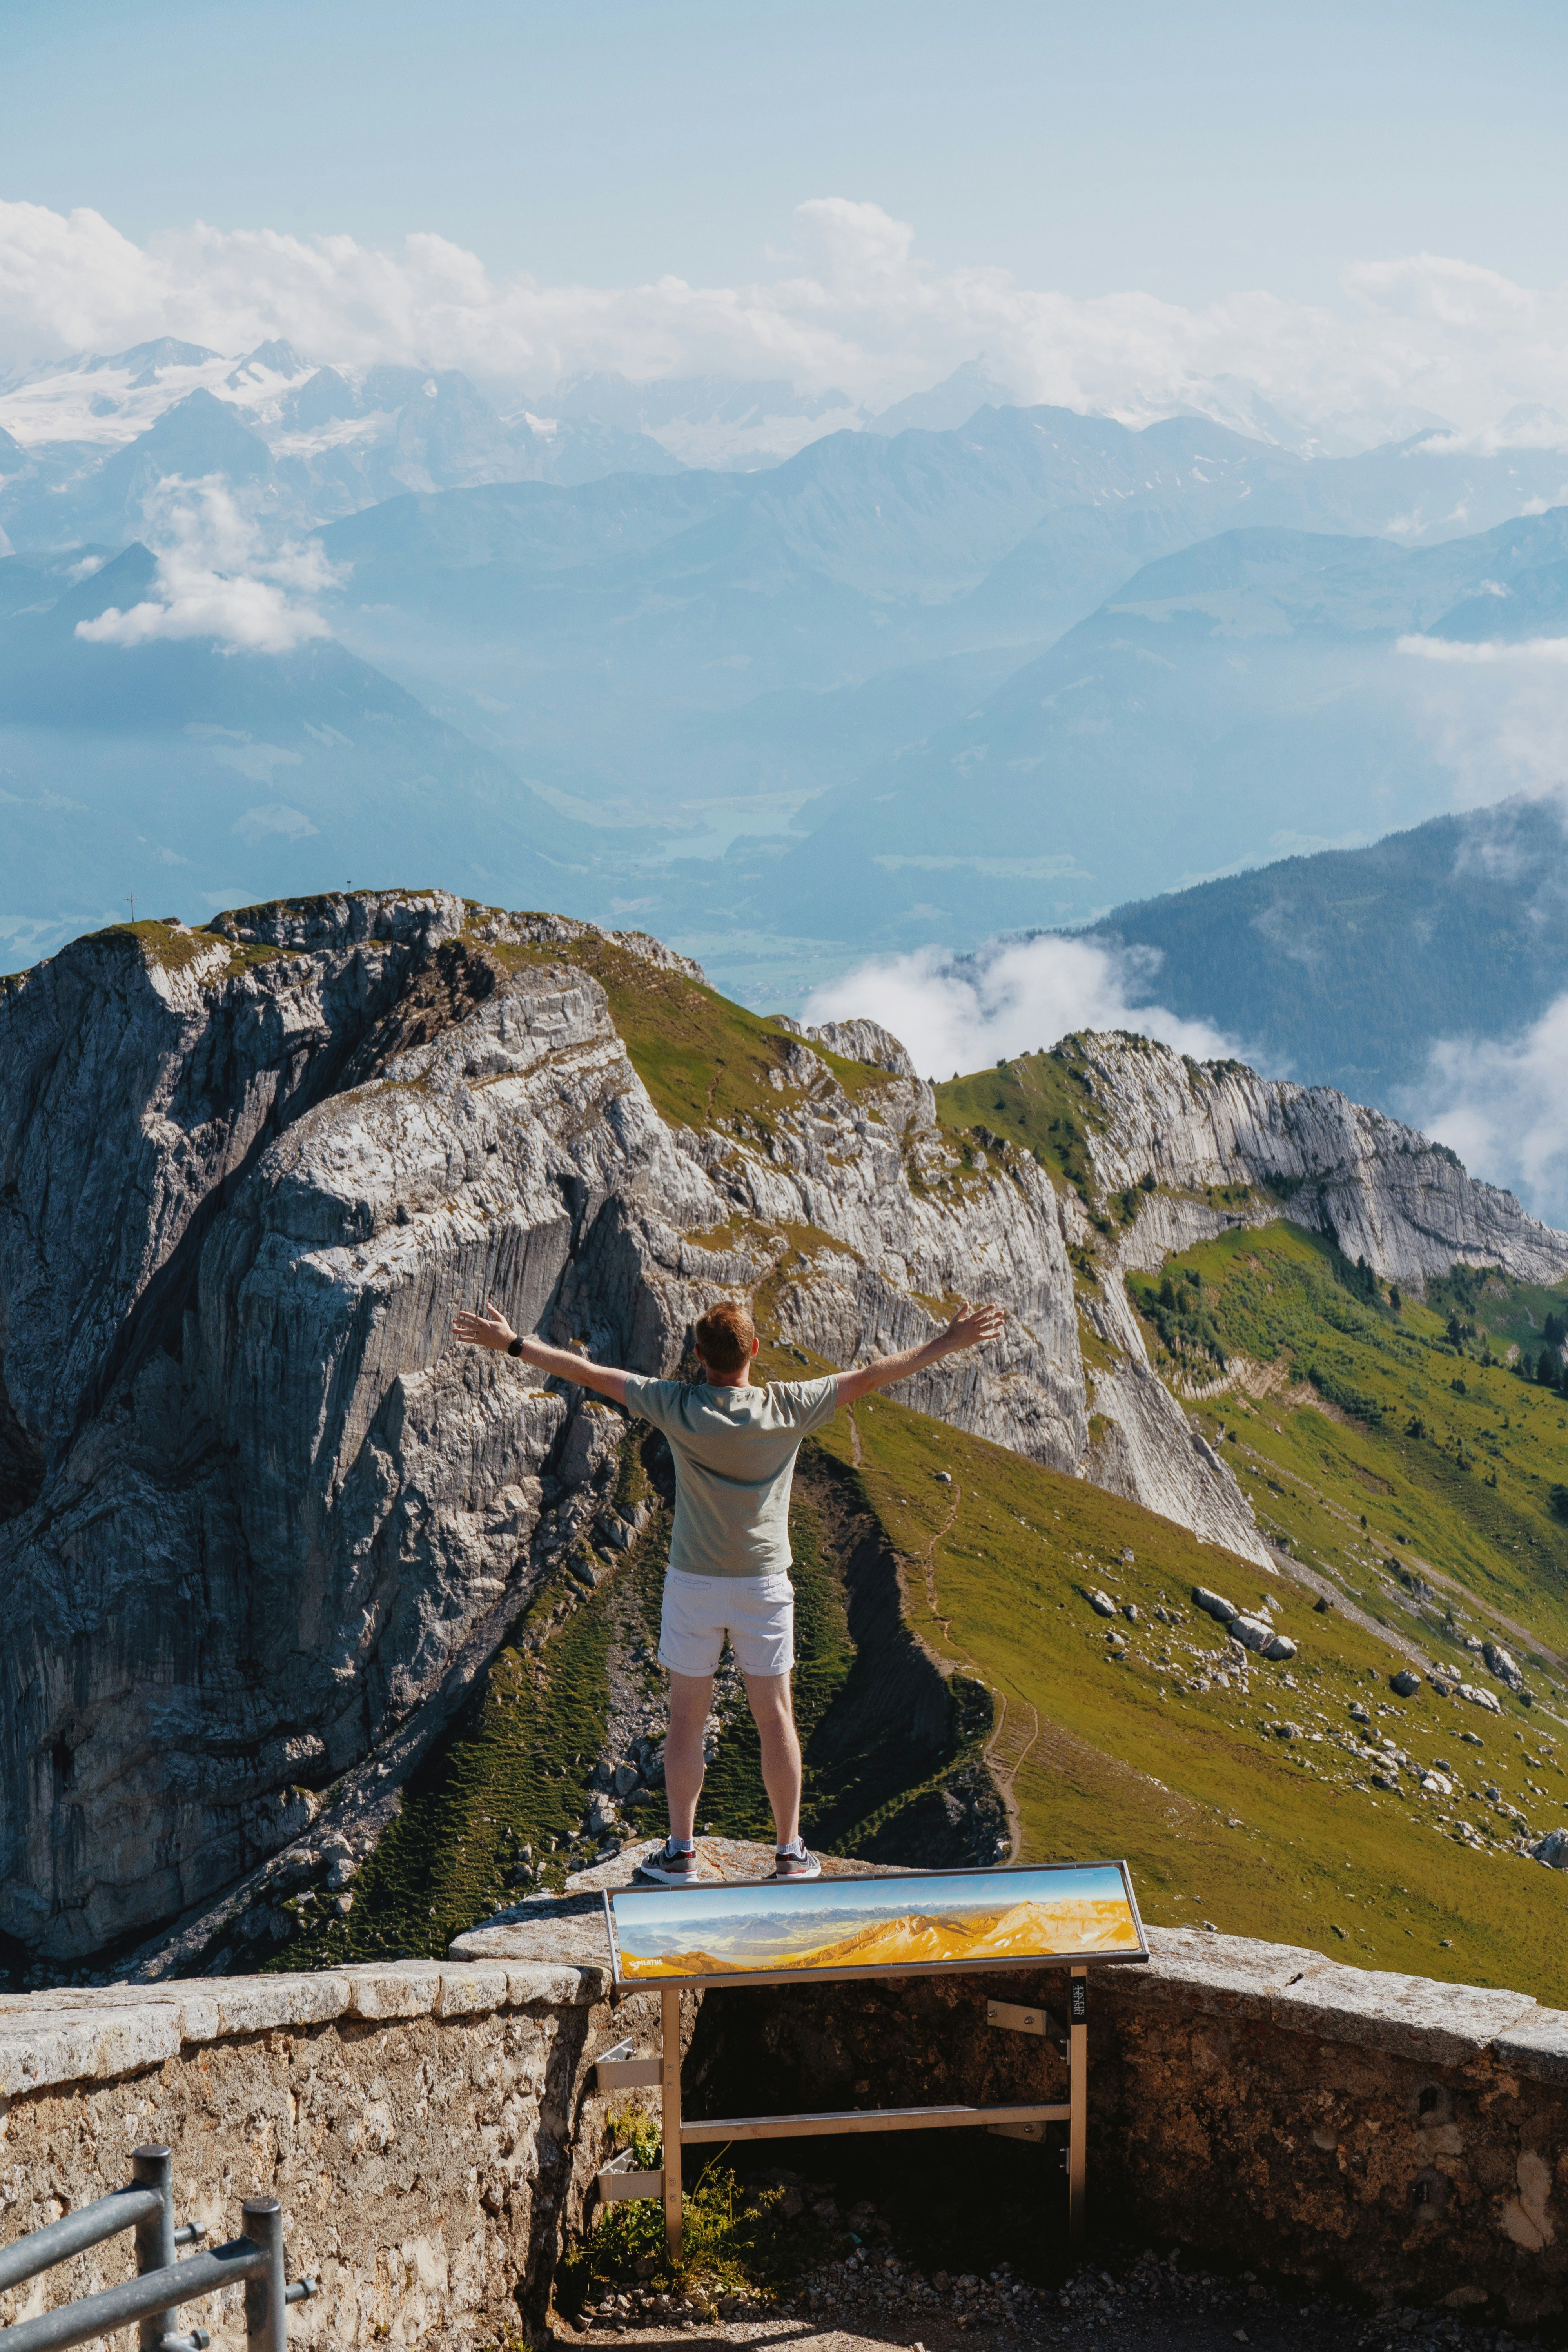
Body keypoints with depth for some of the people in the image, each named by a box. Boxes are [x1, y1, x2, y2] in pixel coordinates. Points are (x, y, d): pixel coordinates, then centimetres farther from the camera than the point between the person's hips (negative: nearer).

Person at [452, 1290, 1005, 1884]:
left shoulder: (678, 1406, -12)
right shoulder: (788, 1408, -11)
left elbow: (588, 1373, -7)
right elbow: (873, 1375, -4)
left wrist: (512, 1343, 2)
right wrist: (949, 1343, 5)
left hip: (692, 1584, 0)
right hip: (764, 1585, 1)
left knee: (687, 1719, 9)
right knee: (775, 1717, 10)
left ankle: (682, 1852, 13)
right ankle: (790, 1852, 17)